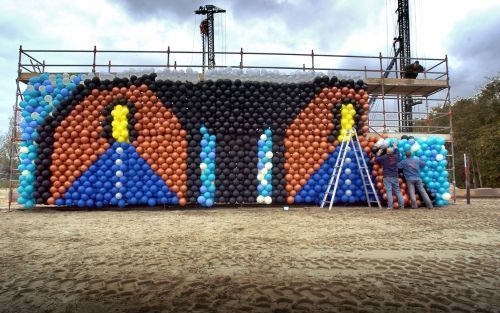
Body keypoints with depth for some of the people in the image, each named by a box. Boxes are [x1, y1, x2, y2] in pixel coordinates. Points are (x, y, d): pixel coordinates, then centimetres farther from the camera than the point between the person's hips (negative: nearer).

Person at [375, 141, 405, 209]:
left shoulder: (384, 157, -5)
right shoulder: (395, 157, 7)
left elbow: (376, 160, 7)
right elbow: (397, 153, 31)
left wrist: (378, 154, 23)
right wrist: (395, 147, 44)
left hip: (387, 177, -4)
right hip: (395, 176, 4)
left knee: (388, 191, -7)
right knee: (397, 191, 10)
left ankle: (390, 206, -12)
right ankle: (402, 205, 9)